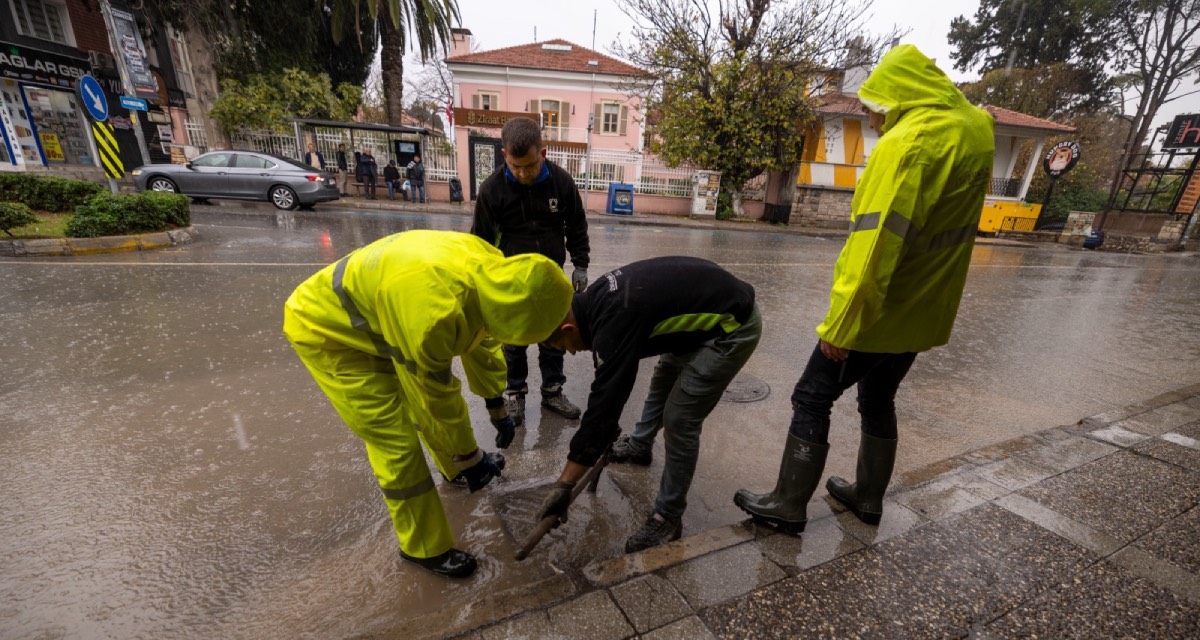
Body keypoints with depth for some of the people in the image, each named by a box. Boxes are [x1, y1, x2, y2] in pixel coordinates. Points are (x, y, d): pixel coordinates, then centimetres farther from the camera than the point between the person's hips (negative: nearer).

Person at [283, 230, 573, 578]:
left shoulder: (489, 268, -15)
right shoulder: (434, 308, -42)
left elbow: (482, 337, 2)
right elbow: (436, 396, -27)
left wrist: (496, 405, 11)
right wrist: (469, 456, -10)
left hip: (380, 316, 8)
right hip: (326, 330, -8)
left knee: (426, 400, 19)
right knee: (397, 443, -7)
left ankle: (455, 468, 47)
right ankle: (425, 548, 15)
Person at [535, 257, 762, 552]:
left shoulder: (614, 321, -28)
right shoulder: (594, 300, 1)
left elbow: (603, 403, -27)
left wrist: (563, 485, -19)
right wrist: (608, 430, 25)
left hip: (733, 324, -10)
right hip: (713, 303, 10)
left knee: (679, 421, -8)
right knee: (663, 379, 25)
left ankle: (668, 518, 12)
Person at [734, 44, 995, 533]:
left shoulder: (906, 142, -20)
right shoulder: (975, 132, 8)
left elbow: (874, 245, -26)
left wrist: (841, 324, -23)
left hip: (879, 312, -8)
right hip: (923, 311, 9)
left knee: (811, 399, 2)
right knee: (878, 401, 22)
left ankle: (788, 506, 14)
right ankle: (868, 496, 36)